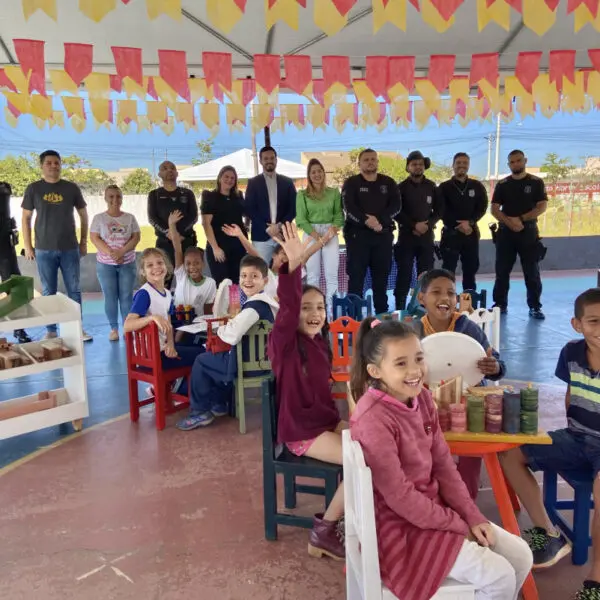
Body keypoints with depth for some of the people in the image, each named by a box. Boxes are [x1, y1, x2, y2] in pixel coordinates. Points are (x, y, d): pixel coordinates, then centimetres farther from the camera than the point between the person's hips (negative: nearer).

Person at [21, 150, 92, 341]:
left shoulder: (71, 188, 4)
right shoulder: (33, 189, 2)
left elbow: (83, 215, 11)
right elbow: (26, 219, 4)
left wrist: (83, 242, 7)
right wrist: (28, 246, 0)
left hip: (70, 248, 1)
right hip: (44, 249, -1)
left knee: (74, 290, 5)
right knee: (49, 292, 5)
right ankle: (51, 331, 13)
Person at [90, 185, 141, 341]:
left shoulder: (130, 217, 5)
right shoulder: (99, 218, 1)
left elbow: (136, 237, -2)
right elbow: (94, 238, -6)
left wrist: (121, 252, -16)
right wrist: (111, 254, -18)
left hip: (127, 263, 1)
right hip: (105, 264, -1)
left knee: (126, 296, 3)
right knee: (110, 297, 4)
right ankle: (114, 328, 14)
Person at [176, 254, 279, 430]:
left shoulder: (253, 306, -25)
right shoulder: (266, 302, 6)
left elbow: (232, 336, -33)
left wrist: (220, 329, -12)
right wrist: (231, 322, 8)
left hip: (247, 362, -10)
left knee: (201, 361, 7)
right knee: (217, 357, 33)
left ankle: (200, 411, 15)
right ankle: (220, 403, 38)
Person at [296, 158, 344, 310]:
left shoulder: (334, 192, 10)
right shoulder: (302, 194, 5)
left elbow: (339, 215, 6)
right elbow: (301, 219, -2)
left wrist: (331, 232, -12)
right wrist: (316, 236, -11)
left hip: (331, 235, 1)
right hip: (311, 235, -1)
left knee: (332, 274, -4)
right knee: (312, 275, -1)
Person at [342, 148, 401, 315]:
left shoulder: (388, 182, 12)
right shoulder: (351, 183, 5)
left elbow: (396, 205, -1)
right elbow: (350, 208, -10)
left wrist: (379, 220, -16)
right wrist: (366, 221, -24)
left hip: (383, 234, 3)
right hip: (358, 234, -3)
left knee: (381, 276, 7)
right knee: (356, 275, -3)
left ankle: (382, 312, 15)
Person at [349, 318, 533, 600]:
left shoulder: (421, 398, -1)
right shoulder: (374, 419, -27)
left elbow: (443, 464, 5)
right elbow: (399, 496, -23)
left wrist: (472, 516, -3)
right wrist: (458, 525, -13)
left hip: (434, 508, 8)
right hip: (400, 527, -8)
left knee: (521, 556, 8)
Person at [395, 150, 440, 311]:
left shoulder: (431, 186, 9)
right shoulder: (401, 187, 1)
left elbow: (438, 210, 10)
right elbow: (396, 212, -4)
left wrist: (428, 225, -8)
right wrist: (414, 225, -14)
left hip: (427, 236, 3)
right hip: (406, 235, -3)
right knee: (404, 273, -3)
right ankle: (400, 308, 2)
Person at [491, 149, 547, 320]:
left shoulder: (536, 182, 3)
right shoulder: (502, 184, 7)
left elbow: (542, 207, -5)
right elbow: (494, 209, 1)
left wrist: (520, 219, -15)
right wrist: (509, 222, -16)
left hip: (529, 232, -1)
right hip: (505, 232, 2)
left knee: (532, 272, 0)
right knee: (502, 271, 5)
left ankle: (535, 307, 7)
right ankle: (500, 304, 14)